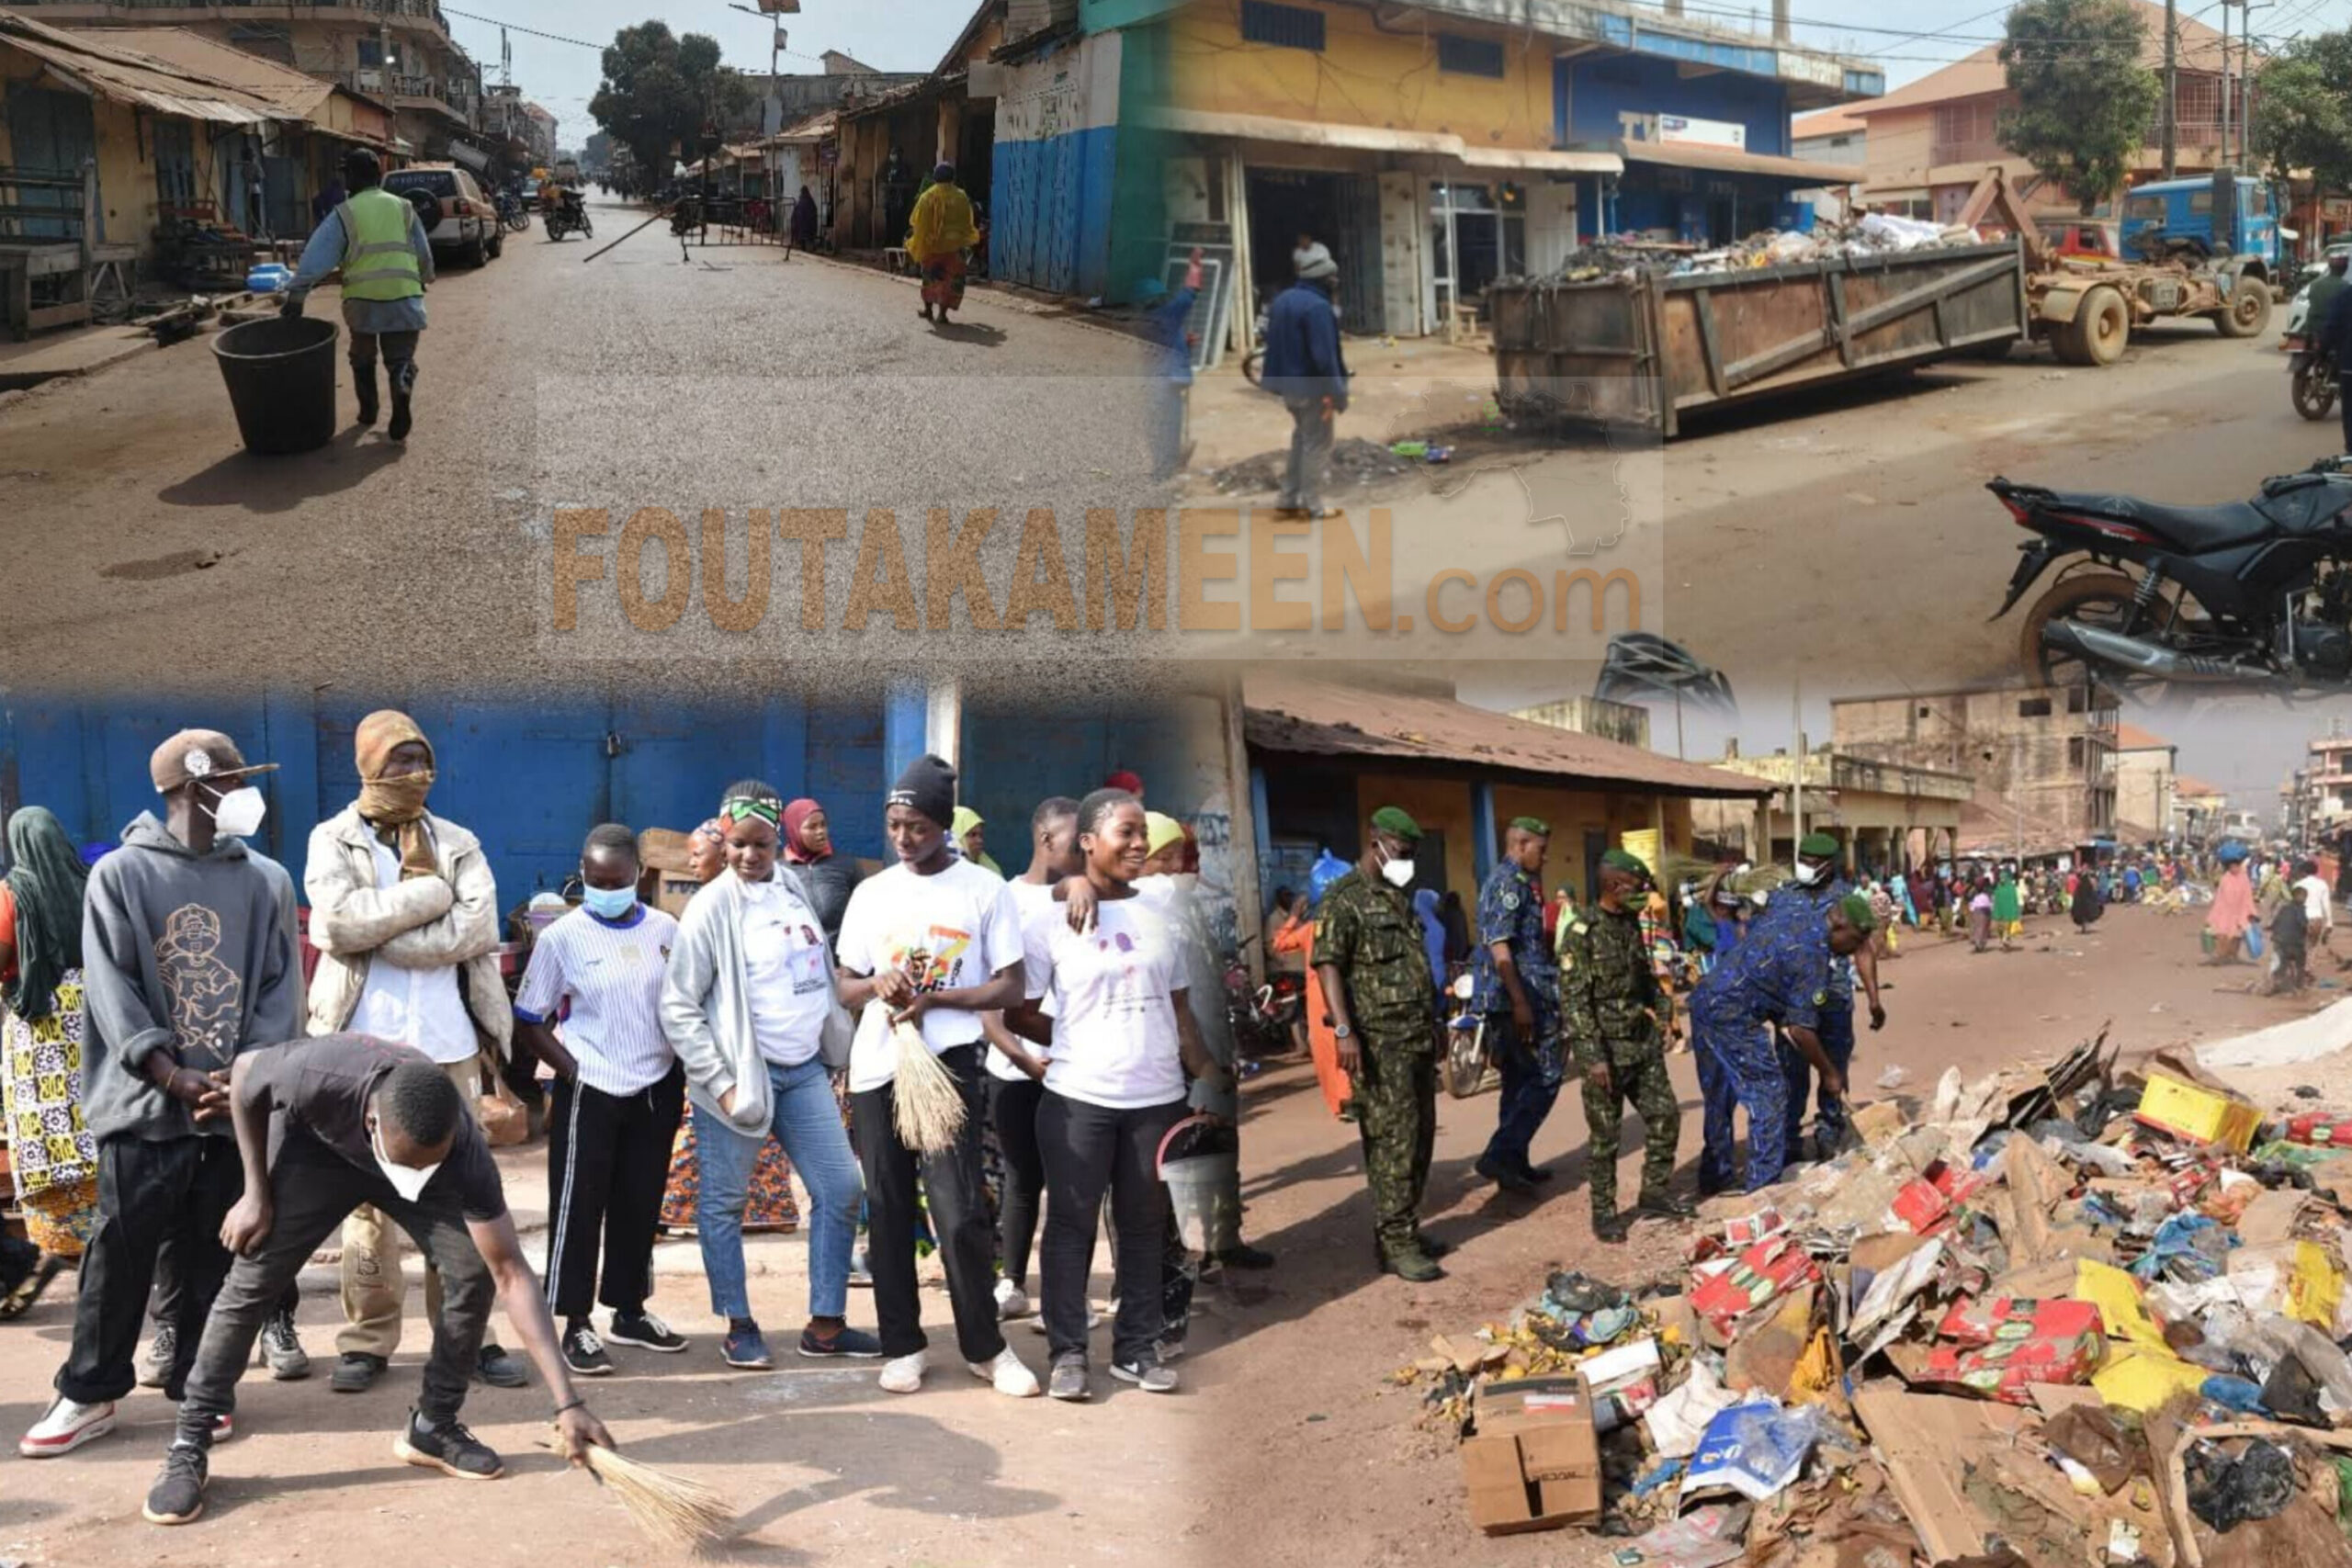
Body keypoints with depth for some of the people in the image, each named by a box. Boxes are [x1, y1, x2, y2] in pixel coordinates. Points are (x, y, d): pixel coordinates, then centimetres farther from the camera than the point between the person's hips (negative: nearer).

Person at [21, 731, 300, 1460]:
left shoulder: (267, 880, 8)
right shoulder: (119, 875, 1)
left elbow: (281, 990, 4)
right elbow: (111, 991, -5)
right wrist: (176, 1078, -14)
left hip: (241, 1105, 2)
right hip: (146, 1104, -2)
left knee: (218, 1255, 7)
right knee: (120, 1252, 1)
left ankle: (198, 1385, 18)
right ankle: (88, 1392, 13)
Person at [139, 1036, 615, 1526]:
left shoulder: (465, 1153, -39)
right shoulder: (318, 1076, -45)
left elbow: (511, 1274, -33)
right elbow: (245, 1072, -19)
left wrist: (568, 1402, -37)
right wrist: (256, 1194, -15)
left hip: (435, 1158, 1)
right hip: (318, 1146, -1)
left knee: (475, 1271, -15)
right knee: (254, 1278, -12)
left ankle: (433, 1426, 5)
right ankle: (189, 1448, 2)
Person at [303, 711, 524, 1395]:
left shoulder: (458, 844, 10)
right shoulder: (333, 840, 4)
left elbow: (477, 928, -8)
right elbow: (339, 922, -15)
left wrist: (381, 928, -13)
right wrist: (429, 892, -11)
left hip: (448, 1043, 2)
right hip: (363, 1044, -2)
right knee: (366, 1192, 3)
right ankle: (367, 1339, 11)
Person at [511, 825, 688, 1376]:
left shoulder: (665, 930, 1)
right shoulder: (561, 938, -7)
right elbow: (529, 1025, -3)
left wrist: (683, 1063, 0)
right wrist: (573, 1070, -11)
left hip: (657, 1091, 3)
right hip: (589, 1094, -3)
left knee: (639, 1205, 12)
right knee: (578, 1207, 0)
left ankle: (629, 1312, 25)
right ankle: (577, 1326, 7)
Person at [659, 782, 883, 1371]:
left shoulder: (793, 887, 6)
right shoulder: (713, 906, -10)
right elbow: (678, 1005, -11)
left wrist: (833, 1049, 10)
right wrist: (719, 1082, -14)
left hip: (805, 1069, 6)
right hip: (742, 1072, -6)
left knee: (840, 1187, 5)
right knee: (724, 1201, 3)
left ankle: (826, 1324, 14)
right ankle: (739, 1326, 18)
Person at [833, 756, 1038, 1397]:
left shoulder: (985, 889, -1)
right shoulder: (871, 893, 11)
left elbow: (1010, 988, -3)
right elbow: (845, 988, 15)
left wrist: (934, 998, -16)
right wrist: (876, 985, -8)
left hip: (948, 1063, -4)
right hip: (876, 1067, 4)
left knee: (960, 1211, -8)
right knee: (887, 1211, 8)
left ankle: (985, 1345, 6)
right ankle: (903, 1345, 18)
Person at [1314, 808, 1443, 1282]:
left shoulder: (1399, 898, 18)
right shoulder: (1344, 899, -8)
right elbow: (1328, 965, -16)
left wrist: (1432, 1026, 23)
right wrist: (1344, 1030, -24)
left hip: (1418, 1038, 9)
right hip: (1379, 1042, -8)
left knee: (1419, 1138, 11)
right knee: (1393, 1141, -7)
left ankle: (1404, 1229, 21)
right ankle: (1396, 1244, -2)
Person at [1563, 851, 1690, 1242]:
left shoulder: (1632, 924, 7)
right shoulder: (1582, 934, -16)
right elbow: (1573, 1000, -19)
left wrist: (1656, 1023, 17)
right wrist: (1593, 1056, -22)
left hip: (1643, 1043, 7)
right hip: (1606, 1048, -7)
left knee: (1665, 1115, 10)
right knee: (1605, 1135, 2)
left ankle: (1655, 1192, 25)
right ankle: (1603, 1212, 13)